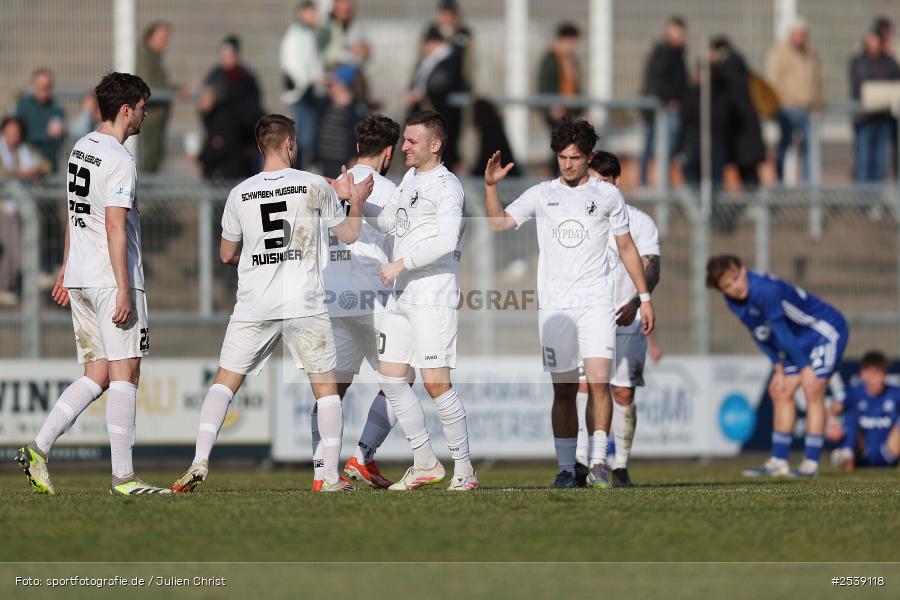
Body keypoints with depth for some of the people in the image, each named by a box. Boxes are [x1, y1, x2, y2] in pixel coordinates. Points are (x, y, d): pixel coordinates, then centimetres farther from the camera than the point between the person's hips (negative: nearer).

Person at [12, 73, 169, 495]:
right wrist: (124, 289, -20)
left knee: (97, 375, 10)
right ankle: (123, 476, -7)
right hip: (112, 280, -9)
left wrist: (67, 269, 29)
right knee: (124, 372, -5)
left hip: (81, 279, 9)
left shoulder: (81, 148, 14)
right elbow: (115, 226, -19)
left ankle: (39, 449, -1)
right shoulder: (119, 160, -14)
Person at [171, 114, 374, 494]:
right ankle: (331, 478, 2)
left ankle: (200, 462, -6)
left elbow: (227, 255, 15)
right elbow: (349, 235, 11)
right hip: (306, 306, -1)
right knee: (326, 387, 8)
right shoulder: (315, 186, -1)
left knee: (225, 382, 9)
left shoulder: (240, 194, 3)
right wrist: (356, 201, 28)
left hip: (254, 307, 1)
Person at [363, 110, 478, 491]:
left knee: (436, 383, -10)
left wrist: (400, 264, -18)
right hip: (401, 298, 9)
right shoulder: (411, 178, 17)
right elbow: (388, 222, 29)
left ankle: (463, 469, -1)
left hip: (433, 298, -9)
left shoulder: (446, 186, -10)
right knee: (390, 379, 6)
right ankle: (425, 464, 13)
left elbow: (446, 241, -21)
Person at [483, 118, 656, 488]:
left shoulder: (608, 195, 8)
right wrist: (491, 186, -14)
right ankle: (566, 467, 6)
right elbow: (498, 223, 1)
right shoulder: (541, 194, 8)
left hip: (596, 303, -1)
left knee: (598, 383, -14)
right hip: (554, 305, 1)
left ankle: (598, 462, -10)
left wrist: (644, 297, 11)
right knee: (563, 390, 2)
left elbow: (626, 247, 13)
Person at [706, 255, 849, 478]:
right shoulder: (734, 302, -4)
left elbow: (782, 332, -25)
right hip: (800, 342, 9)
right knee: (780, 391, 8)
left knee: (812, 389, -18)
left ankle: (811, 463, -16)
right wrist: (778, 367, 5)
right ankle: (778, 462, 14)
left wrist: (805, 367, -19)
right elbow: (760, 334, 9)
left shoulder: (765, 290, -32)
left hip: (825, 331, -9)